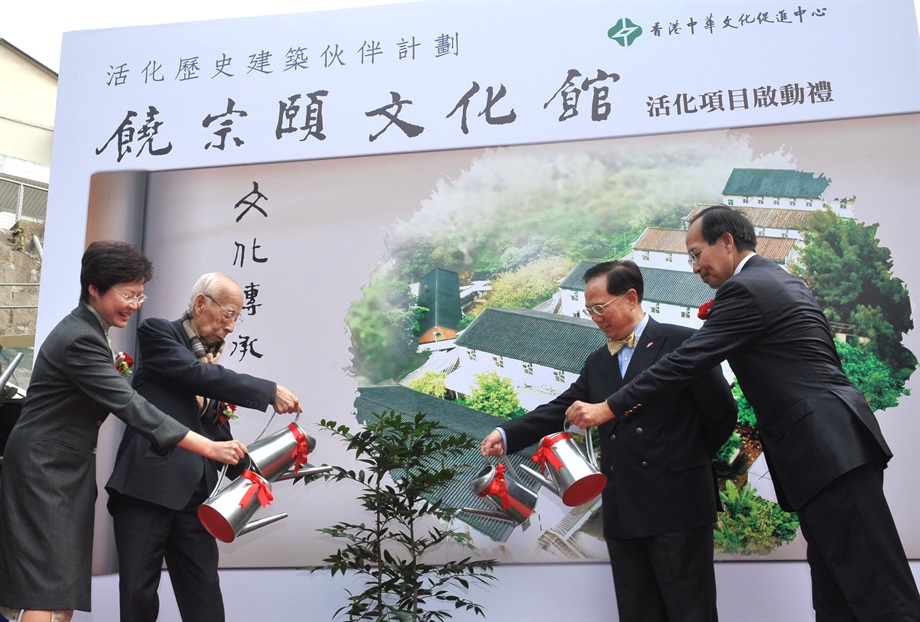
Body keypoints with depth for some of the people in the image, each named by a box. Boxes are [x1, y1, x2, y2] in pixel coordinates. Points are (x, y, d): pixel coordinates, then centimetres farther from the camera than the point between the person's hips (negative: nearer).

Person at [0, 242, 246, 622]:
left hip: (68, 469, 9)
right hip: (44, 470, -9)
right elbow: (130, 406, -29)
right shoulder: (80, 339, -22)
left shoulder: (86, 330, 10)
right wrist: (211, 448, -33)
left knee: (66, 590, 8)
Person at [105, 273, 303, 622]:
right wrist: (270, 392, -16)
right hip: (148, 484, -5)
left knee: (204, 592, 3)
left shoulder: (213, 362, 18)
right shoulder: (157, 332, 0)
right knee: (138, 591, 2)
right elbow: (197, 375, -16)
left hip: (194, 492, 6)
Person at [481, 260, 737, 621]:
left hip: (676, 506, -5)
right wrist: (507, 435, -7)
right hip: (623, 513, 6)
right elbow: (561, 409, 6)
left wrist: (690, 458, 6)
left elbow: (722, 412, -4)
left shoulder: (680, 343, -4)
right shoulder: (597, 363, 15)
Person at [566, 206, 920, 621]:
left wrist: (607, 408, -10)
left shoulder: (744, 289, -11)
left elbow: (685, 362, -15)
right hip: (831, 445, 10)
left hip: (828, 447, -10)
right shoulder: (782, 282, 19)